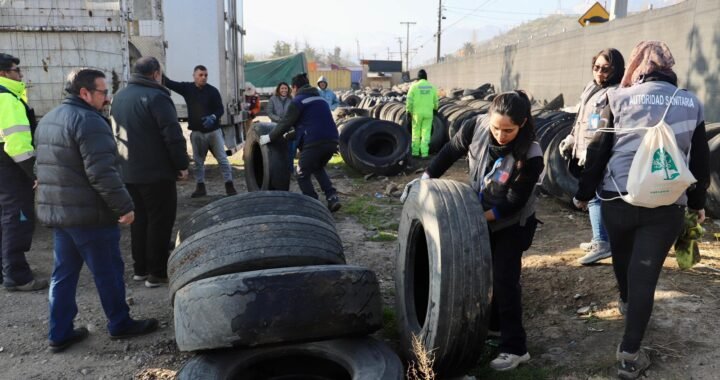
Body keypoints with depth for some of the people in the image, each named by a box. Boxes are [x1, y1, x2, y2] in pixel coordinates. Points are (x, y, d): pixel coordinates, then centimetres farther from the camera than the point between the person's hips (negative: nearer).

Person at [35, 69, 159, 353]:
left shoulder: (48, 120, 16)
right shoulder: (89, 121, -17)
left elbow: (45, 168, 23)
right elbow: (101, 173, -24)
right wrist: (124, 206, -21)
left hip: (55, 211, 9)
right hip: (89, 214, -9)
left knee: (63, 273, 15)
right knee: (108, 271, 4)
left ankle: (59, 333, 20)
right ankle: (120, 325, 17)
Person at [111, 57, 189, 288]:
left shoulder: (119, 97, 14)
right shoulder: (156, 96, -14)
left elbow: (116, 134, 19)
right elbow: (173, 135, -19)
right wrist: (182, 165, -12)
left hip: (129, 172, 8)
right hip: (156, 173, -8)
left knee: (139, 219, 16)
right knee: (160, 222, -1)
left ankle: (140, 268, 23)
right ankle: (157, 273, 3)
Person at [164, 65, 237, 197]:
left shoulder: (213, 90, -5)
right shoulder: (187, 88, 1)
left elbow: (220, 109, -5)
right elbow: (169, 83, -2)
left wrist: (213, 117, -24)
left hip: (213, 131, -2)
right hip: (196, 132, 2)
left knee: (222, 158, -1)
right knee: (198, 161, 9)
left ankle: (229, 185, 4)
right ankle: (200, 187, 19)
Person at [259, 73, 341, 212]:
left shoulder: (298, 101, 1)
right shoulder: (320, 99, 24)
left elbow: (285, 123, -2)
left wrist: (270, 137, 10)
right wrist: (291, 135, 37)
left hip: (314, 143, -7)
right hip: (331, 141, 7)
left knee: (303, 175, 10)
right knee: (318, 169, 30)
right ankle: (332, 197, 14)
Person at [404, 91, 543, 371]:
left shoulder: (530, 157, -31)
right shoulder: (478, 127, -21)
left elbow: (513, 204, -26)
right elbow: (451, 152, -4)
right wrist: (425, 179, -6)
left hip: (512, 223, -5)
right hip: (480, 214, 5)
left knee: (504, 279, -8)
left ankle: (515, 348, 4)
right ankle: (493, 324, 39)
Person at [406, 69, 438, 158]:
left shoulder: (414, 86, -5)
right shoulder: (431, 87, 3)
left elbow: (409, 101, -9)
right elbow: (435, 101, 10)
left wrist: (408, 111, 0)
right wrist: (435, 109, 27)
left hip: (417, 112, -1)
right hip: (428, 112, 1)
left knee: (416, 133, 10)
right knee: (426, 133, 2)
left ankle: (415, 152, 14)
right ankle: (424, 153, -3)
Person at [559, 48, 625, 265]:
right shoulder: (591, 88, 15)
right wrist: (570, 141, 24)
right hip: (585, 154, 10)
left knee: (595, 196, -10)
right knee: (592, 195, 16)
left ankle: (602, 243, -5)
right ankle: (600, 239, 27)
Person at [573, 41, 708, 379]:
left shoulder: (619, 98, -2)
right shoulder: (691, 103, 5)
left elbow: (598, 152, -2)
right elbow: (700, 161, 11)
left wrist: (584, 193, 9)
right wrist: (698, 202, 24)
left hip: (618, 197, 0)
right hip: (667, 204, 0)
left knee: (622, 257, 25)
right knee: (645, 273, 2)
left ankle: (626, 301, 52)